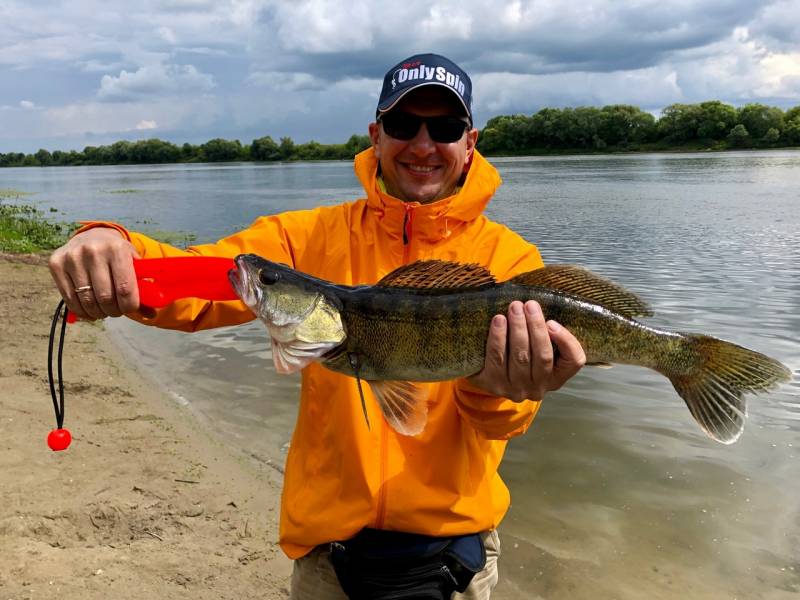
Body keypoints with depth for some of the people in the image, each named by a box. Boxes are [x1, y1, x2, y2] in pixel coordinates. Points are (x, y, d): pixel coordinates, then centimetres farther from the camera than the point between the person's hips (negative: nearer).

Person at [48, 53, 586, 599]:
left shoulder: (510, 257, -9)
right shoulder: (315, 237, -5)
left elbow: (502, 421, -17)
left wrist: (498, 386, -39)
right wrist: (110, 248, -36)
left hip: (453, 539, 0)